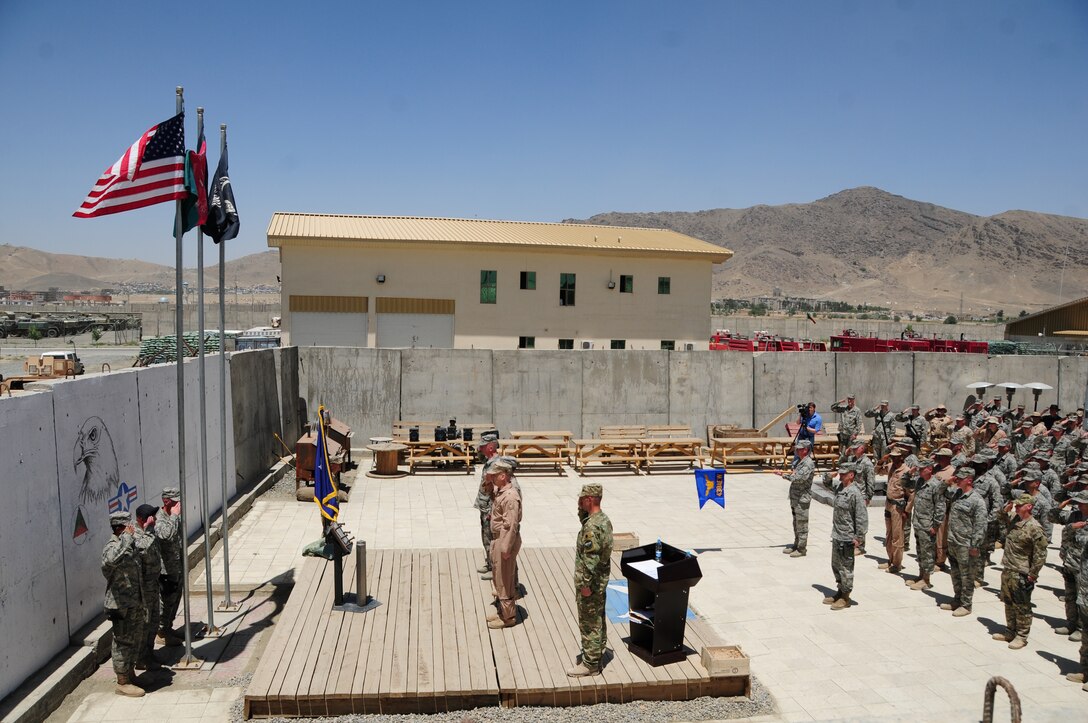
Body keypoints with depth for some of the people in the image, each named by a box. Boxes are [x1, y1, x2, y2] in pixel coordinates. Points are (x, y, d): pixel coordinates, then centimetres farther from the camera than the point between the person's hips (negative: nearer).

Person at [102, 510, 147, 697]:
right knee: (123, 642, 2)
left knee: (136, 640, 19)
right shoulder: (112, 547, -20)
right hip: (121, 605, -9)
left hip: (135, 603, 9)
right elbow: (112, 559, -45)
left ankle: (130, 673, 35)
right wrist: (127, 537, -36)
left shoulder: (130, 544, 9)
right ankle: (122, 682, 14)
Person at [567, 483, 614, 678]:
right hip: (602, 579, 10)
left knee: (589, 624, 2)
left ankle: (590, 664, 11)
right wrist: (583, 514, 6)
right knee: (598, 620, 19)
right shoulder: (604, 519, 4)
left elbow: (590, 559, -27)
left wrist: (586, 584, -21)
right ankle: (597, 655, 32)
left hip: (590, 582, -10)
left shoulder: (591, 527, -25)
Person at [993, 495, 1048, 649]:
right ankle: (1010, 632, 31)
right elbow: (1004, 519, 30)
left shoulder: (1034, 528, -18)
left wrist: (1032, 575, -15)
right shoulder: (1015, 520, 5)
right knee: (1008, 604, 18)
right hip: (1007, 571, 8)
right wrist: (1005, 510, 8)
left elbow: (1040, 554, -17)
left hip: (1021, 574, -8)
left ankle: (1021, 636, 16)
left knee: (1022, 607, 4)